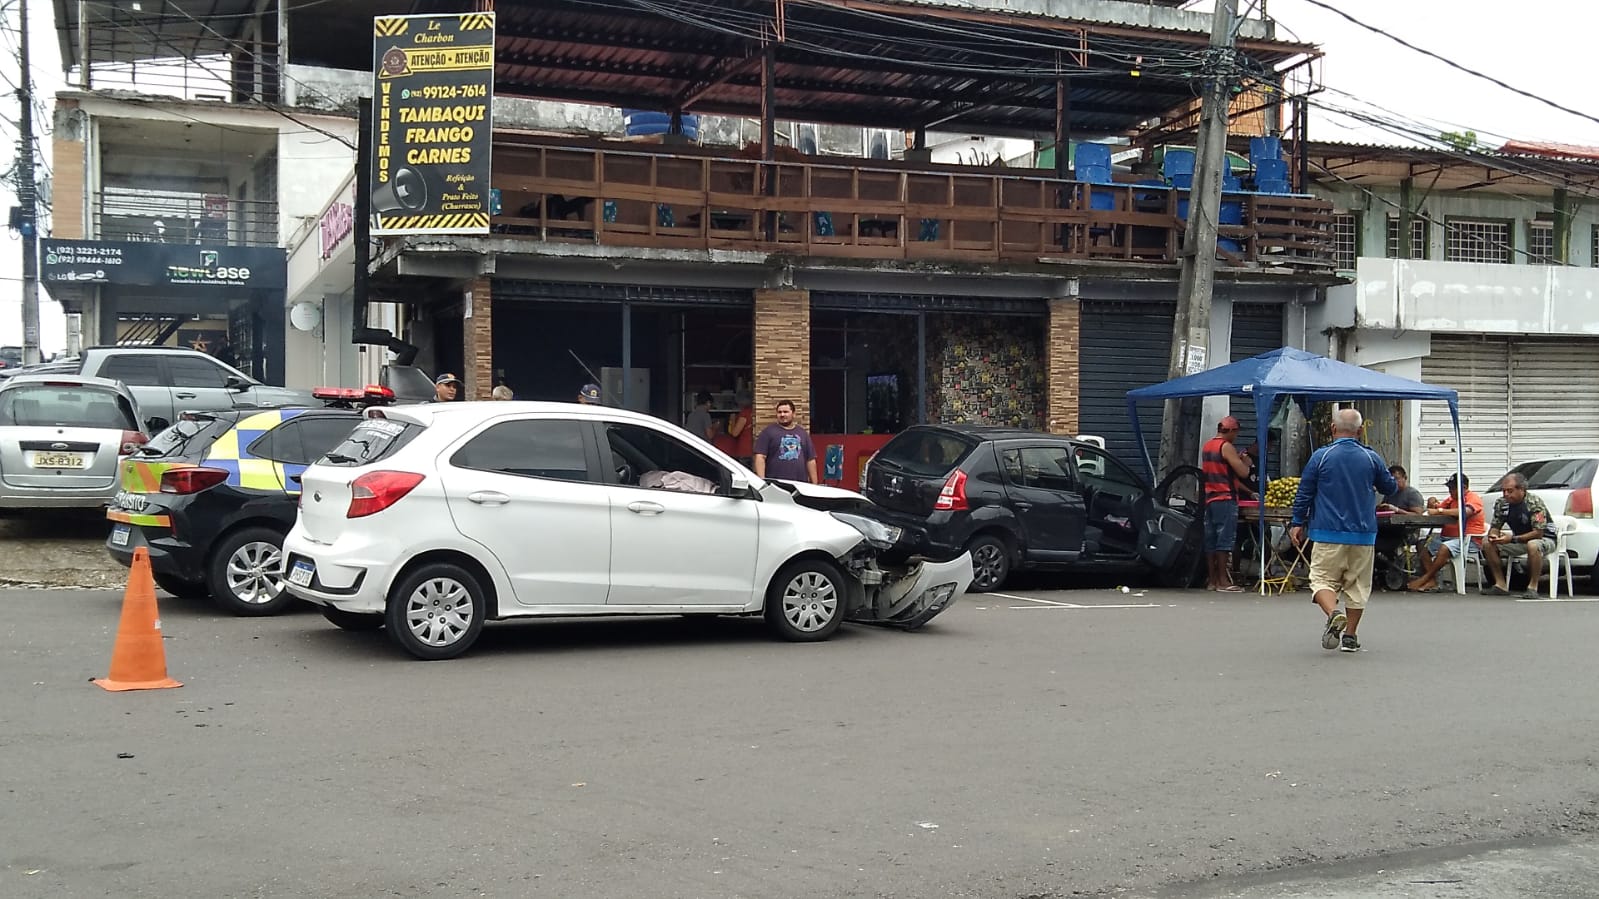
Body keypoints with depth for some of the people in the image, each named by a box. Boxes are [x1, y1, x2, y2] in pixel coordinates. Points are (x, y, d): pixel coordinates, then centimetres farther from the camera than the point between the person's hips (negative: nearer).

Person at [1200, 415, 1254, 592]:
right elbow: (1243, 472, -13)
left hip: (1209, 498, 8)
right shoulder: (1227, 447, -10)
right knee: (1225, 539, -7)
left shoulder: (1206, 446, 16)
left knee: (1210, 540, 8)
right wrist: (1246, 462, 7)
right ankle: (1223, 581, -8)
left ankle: (1212, 580, 11)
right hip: (1225, 498, -8)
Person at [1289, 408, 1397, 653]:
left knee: (1323, 579, 1)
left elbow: (1304, 493, -1)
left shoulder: (1321, 456, -4)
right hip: (1363, 533, 2)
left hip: (1328, 532, -2)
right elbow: (1391, 488, 15)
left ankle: (1334, 613, -26)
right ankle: (1350, 636, 13)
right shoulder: (1371, 458, 2)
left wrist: (1298, 523, 9)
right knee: (1357, 585, 11)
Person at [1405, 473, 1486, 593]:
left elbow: (1465, 512, -25)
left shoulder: (1474, 498, -5)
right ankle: (1432, 581, -20)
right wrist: (1432, 504, -4)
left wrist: (1439, 511, -28)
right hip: (1446, 537, 9)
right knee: (1423, 548, -9)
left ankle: (1424, 579, -28)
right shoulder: (1451, 499, 20)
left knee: (1445, 548, -34)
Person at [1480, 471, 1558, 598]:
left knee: (1533, 545, -41)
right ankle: (1501, 585, -6)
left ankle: (1533, 587, -27)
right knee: (1487, 544, -9)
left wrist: (1513, 539, -36)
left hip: (1544, 538, -7)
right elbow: (1495, 526, 2)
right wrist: (1493, 535, -23)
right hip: (1519, 540, 7)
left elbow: (1538, 533, -27)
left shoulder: (1535, 503, -24)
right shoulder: (1502, 503, -6)